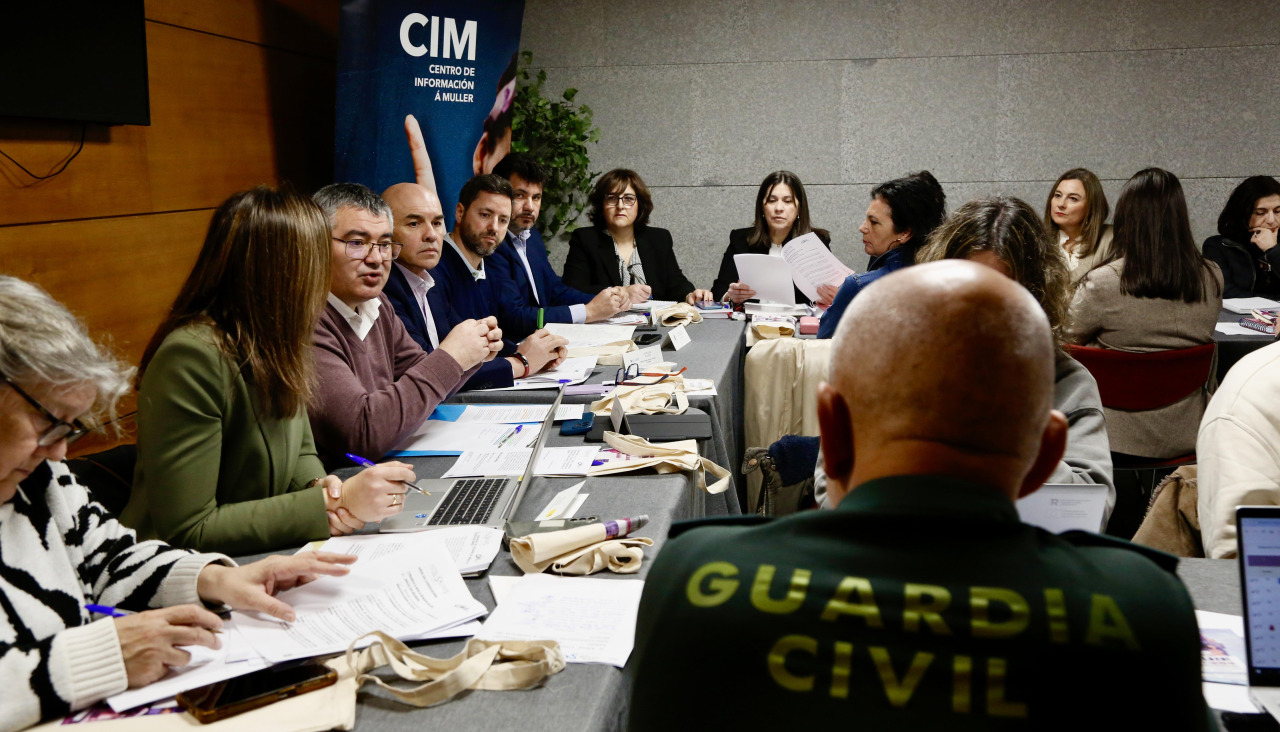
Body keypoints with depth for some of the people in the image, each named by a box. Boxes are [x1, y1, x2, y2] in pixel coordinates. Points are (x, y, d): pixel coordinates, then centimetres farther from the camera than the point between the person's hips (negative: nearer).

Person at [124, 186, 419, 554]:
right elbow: (188, 531, -23)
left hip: (259, 564, 7)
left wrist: (325, 488, -9)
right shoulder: (191, 358, -22)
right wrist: (332, 504, -24)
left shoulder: (272, 345, 3)